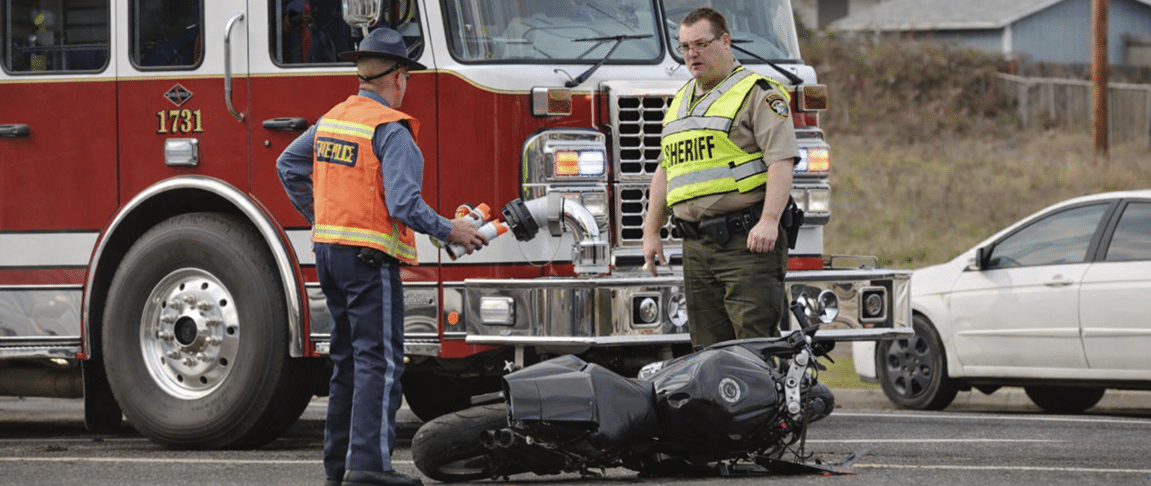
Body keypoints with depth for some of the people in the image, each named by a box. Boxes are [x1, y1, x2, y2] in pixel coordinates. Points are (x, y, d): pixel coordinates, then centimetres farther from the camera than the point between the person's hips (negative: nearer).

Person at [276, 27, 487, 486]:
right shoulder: (391, 129, -14)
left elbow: (288, 166, 23)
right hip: (370, 256, -9)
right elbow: (404, 203, -22)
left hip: (329, 248, 9)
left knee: (347, 358, 15)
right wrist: (450, 231, -11)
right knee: (379, 360, -10)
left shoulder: (333, 118, 12)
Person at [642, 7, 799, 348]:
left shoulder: (758, 93, -2)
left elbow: (782, 160, -12)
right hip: (697, 249, 7)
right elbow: (665, 171, 27)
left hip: (746, 241, -7)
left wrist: (769, 221, -24)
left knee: (755, 342, -14)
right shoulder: (680, 102, 22)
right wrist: (651, 232, 21)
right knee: (708, 348, 3)